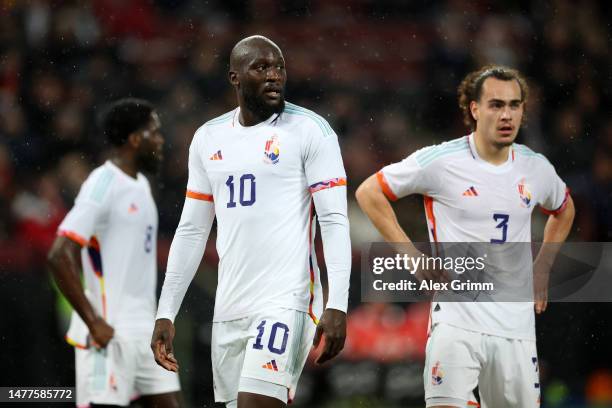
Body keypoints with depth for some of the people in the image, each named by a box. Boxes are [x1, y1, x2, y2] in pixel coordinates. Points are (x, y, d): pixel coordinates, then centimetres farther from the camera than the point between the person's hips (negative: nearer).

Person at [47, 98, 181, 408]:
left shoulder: (140, 185, 15)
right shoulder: (103, 185, -13)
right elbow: (59, 256, -20)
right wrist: (94, 323, -20)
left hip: (144, 330, 9)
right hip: (111, 333, -9)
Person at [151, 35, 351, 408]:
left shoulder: (310, 131, -3)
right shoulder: (208, 139, 14)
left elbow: (335, 222, -8)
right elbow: (192, 231, 18)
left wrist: (337, 307, -17)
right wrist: (166, 314, 14)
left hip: (285, 302, -6)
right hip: (229, 308, 6)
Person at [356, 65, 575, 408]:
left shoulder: (537, 168, 8)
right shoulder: (441, 161, -6)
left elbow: (563, 210, 30)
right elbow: (369, 192, 2)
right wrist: (414, 259, -4)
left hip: (517, 324, 5)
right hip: (457, 320, -4)